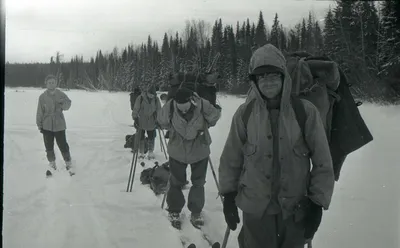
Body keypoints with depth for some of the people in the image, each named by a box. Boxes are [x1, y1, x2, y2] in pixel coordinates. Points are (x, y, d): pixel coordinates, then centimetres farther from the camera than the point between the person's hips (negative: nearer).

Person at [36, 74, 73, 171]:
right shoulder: (42, 96, -4)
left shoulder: (61, 94, -4)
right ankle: (52, 162, 30)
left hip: (59, 124, -1)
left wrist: (63, 103, -37)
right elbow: (40, 112, 1)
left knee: (63, 145, 0)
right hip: (47, 126, 1)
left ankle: (68, 162, 19)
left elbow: (68, 105, -15)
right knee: (49, 146, 10)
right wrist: (39, 125, 3)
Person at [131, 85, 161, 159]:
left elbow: (159, 110, 6)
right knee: (141, 138, 7)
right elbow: (135, 109, -7)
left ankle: (151, 152, 23)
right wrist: (135, 118, -7)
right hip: (141, 123, -2)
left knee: (151, 138, 9)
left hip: (151, 123, 2)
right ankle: (141, 153, 20)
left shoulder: (156, 99, -4)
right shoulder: (140, 98, -13)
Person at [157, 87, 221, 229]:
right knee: (176, 182, 11)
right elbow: (162, 121, -1)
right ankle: (174, 212, 29)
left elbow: (215, 117, -3)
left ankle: (196, 213, 30)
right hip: (177, 151, 0)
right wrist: (174, 130, -2)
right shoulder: (170, 107, -24)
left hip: (199, 150, 0)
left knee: (198, 183, 12)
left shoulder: (203, 106, -26)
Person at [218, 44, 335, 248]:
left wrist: (317, 203, -3)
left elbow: (322, 162, -4)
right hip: (255, 207, 0)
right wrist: (228, 197, 5)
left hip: (296, 208, 0)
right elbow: (231, 159, 2)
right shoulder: (245, 113, -7)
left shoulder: (305, 111, -10)